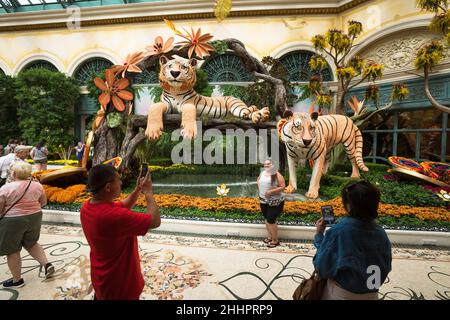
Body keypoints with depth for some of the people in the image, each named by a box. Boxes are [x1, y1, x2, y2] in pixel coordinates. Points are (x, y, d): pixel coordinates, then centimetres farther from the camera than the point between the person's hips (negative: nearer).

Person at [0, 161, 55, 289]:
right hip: (34, 218, 5)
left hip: (13, 221, -5)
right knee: (31, 244, 24)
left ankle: (17, 280, 22)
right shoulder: (37, 185, -2)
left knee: (12, 251, 11)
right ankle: (47, 264, 13)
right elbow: (43, 202, 8)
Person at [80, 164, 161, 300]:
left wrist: (138, 190, -4)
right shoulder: (114, 216, -37)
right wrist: (148, 192, -18)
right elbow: (155, 221, -28)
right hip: (120, 286, -7)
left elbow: (124, 206, 7)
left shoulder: (87, 208, -8)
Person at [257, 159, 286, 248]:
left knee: (271, 221, -5)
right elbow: (259, 180, 26)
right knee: (267, 219, 16)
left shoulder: (277, 175, -13)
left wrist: (271, 191, -24)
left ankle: (275, 240, 14)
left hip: (275, 202, -6)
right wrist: (260, 189, 7)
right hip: (263, 201, 7)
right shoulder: (262, 173, 6)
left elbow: (283, 186, -18)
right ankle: (269, 237, 35)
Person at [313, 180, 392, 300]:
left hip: (341, 294, -3)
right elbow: (386, 268, 1)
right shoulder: (381, 234, -12)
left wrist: (319, 235, -9)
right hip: (371, 295, 4)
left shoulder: (338, 230, -27)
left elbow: (322, 266, -17)